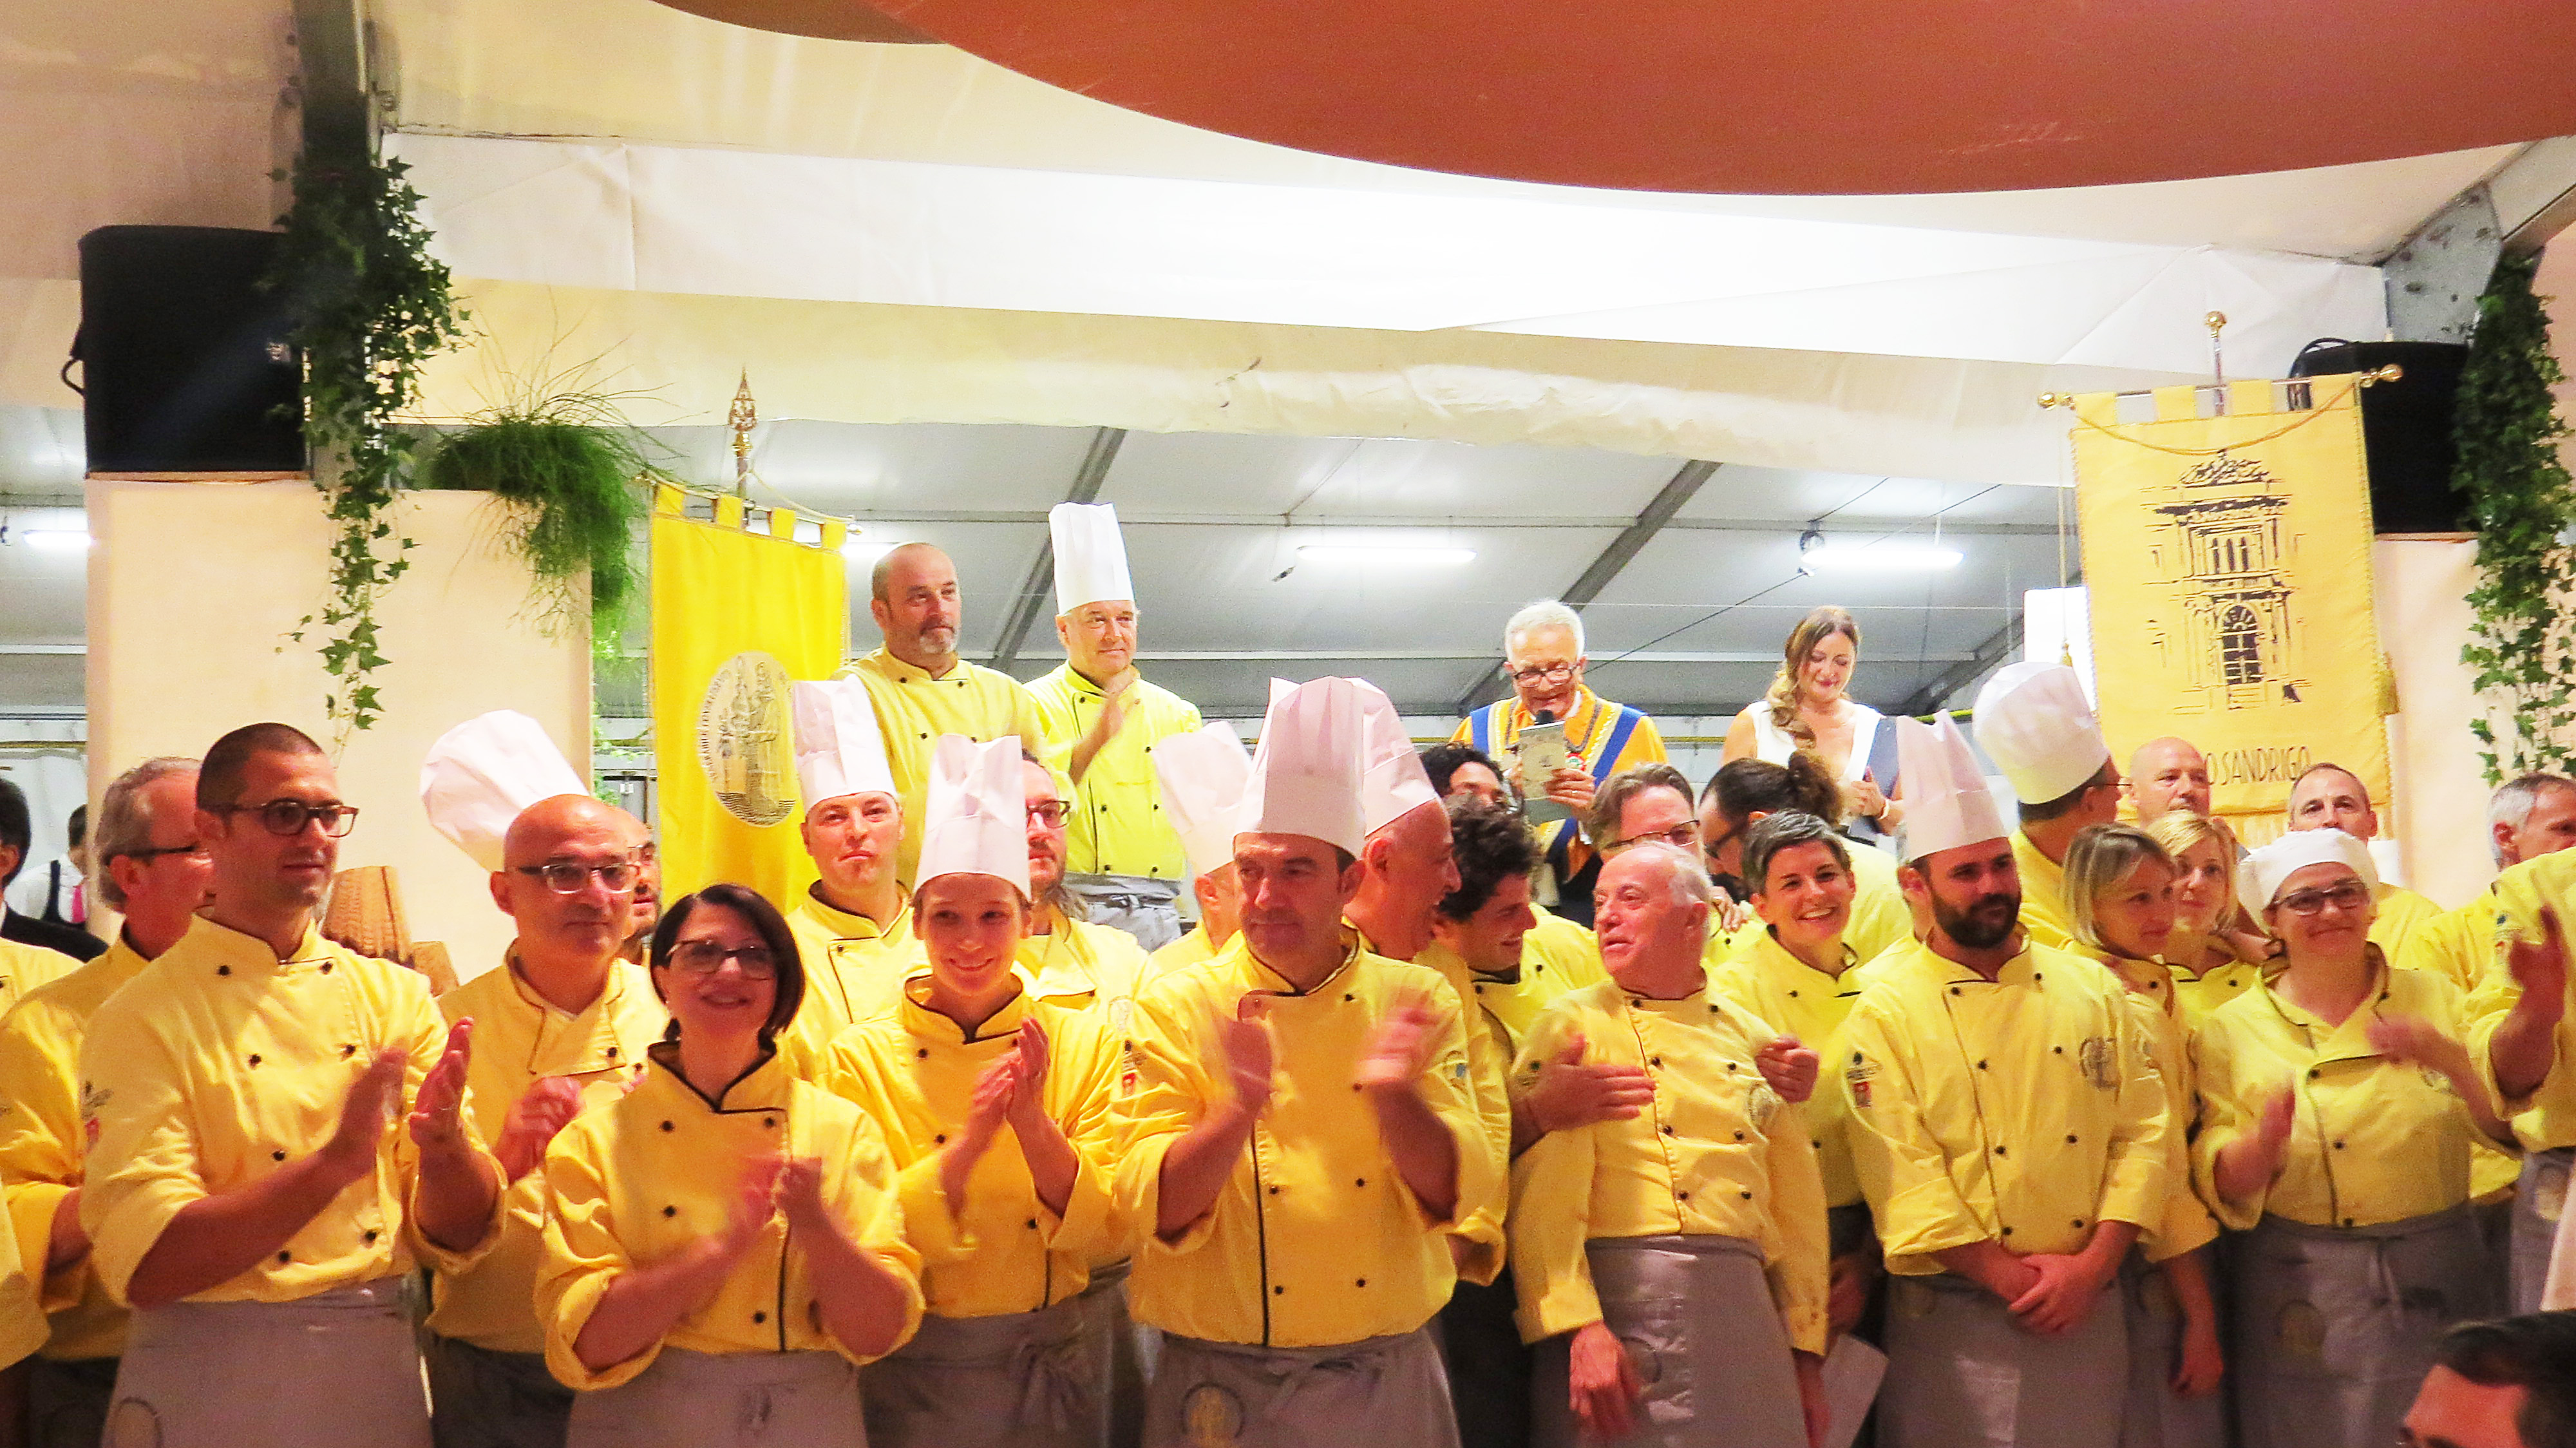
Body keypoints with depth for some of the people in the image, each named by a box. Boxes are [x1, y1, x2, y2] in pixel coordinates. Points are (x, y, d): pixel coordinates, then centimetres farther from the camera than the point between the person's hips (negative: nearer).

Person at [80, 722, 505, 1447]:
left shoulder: (397, 997, 2)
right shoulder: (139, 1020, -8)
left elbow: (458, 1238, -1)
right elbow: (143, 1265, -19)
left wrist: (444, 1146, -22)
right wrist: (335, 1163, -27)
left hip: (380, 1373, 4)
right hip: (213, 1387, -3)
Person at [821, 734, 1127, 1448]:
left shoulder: (1087, 1042, -4)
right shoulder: (862, 1057, -7)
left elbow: (1109, 1234, -8)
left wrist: (1032, 1121, -22)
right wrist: (971, 1141, -24)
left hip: (1054, 1367, 1)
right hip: (916, 1379, -1)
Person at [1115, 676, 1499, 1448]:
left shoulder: (1416, 1001, 0)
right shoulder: (1177, 1007, -5)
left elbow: (1452, 1192, -6)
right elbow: (1157, 1210, -11)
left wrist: (1392, 1094, -24)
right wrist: (1240, 1109, -27)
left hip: (1389, 1382, 2)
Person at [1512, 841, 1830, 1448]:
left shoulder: (1753, 1040, 12)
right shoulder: (1572, 1027, -1)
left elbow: (1798, 1206, 13)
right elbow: (1544, 1199, -10)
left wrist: (1807, 1352, 11)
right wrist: (1577, 1327, -19)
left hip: (1746, 1307, 4)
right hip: (1622, 1301, -4)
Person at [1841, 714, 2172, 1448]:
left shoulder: (2092, 989, 5)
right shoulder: (1886, 1012, -7)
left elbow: (2143, 1132, 1)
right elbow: (1901, 1172, -12)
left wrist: (2091, 1265, -10)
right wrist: (2012, 1280, -16)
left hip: (2090, 1310, 4)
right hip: (1954, 1322, -3)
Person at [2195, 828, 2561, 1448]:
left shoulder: (2433, 998, 4)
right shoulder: (2232, 1031, -2)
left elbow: (2505, 1121, -5)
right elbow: (2224, 1188, -6)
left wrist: (2452, 1060, -22)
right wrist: (2263, 1141, -26)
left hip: (2437, 1285, 2)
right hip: (2303, 1299, -2)